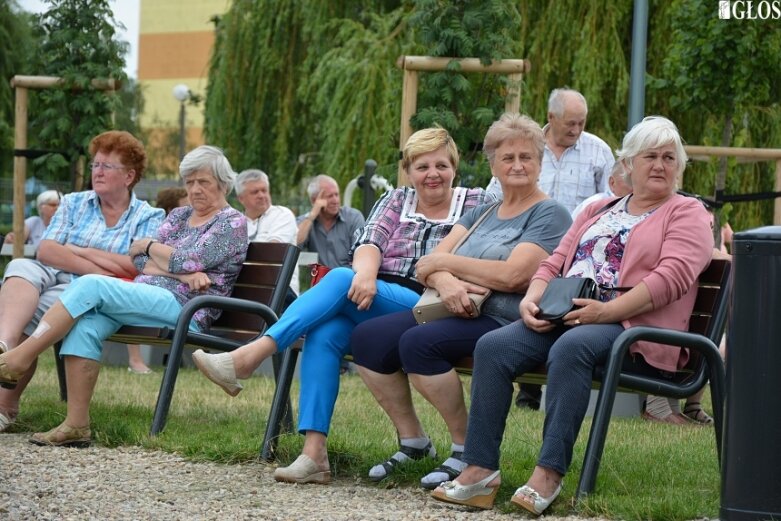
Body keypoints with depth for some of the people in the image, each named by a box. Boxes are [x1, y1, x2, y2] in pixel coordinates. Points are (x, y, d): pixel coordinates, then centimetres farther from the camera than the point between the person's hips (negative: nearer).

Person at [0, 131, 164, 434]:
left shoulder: (148, 218, 9)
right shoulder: (74, 204, 19)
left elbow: (139, 267, -8)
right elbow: (45, 251, 3)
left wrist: (81, 251, -4)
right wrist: (97, 268, -11)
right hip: (49, 276, 3)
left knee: (32, 312, -30)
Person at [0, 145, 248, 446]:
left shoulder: (232, 223, 4)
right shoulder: (179, 216, 24)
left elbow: (189, 261, -10)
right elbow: (140, 262, 11)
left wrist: (149, 246, 6)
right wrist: (183, 273, -7)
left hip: (184, 309, -7)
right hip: (148, 295, 7)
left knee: (91, 285, -25)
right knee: (85, 324, -26)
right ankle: (76, 426, -29)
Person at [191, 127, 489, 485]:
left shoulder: (475, 203, 13)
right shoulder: (395, 200, 21)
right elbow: (369, 243, 3)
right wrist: (365, 274, -22)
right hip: (371, 301, 4)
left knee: (340, 279, -28)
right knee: (324, 333, -30)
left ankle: (247, 359, -34)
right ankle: (313, 454, -35)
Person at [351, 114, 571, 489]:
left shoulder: (549, 215, -2)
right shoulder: (481, 213, 22)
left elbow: (513, 275, -17)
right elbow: (433, 262, 9)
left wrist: (445, 263, -7)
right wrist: (447, 284, -16)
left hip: (506, 321, -8)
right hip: (457, 312, 8)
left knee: (418, 342, -31)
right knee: (367, 337, -9)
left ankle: (467, 449, -17)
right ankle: (412, 441, 3)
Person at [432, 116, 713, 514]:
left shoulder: (687, 213, 8)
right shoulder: (597, 211, 28)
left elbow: (672, 276, -9)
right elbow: (554, 263, 23)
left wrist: (607, 310, -19)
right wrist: (532, 300, -1)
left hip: (633, 328, -6)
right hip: (564, 318, 6)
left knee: (571, 347, -38)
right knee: (493, 347, -20)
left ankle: (550, 473, -37)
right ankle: (480, 469, -24)